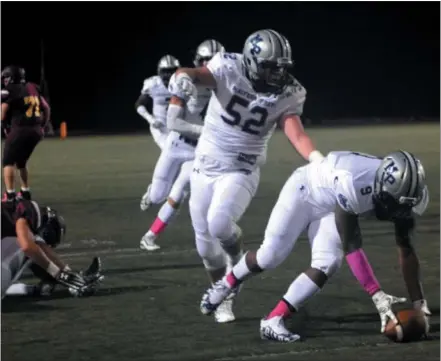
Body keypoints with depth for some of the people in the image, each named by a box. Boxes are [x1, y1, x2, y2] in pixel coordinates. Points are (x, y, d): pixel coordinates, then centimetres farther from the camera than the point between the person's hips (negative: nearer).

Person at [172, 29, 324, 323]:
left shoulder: (287, 95, -10)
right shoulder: (229, 69, -15)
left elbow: (297, 135, -20)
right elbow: (197, 75, -30)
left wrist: (319, 161, -40)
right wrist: (183, 78, -56)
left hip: (242, 172, -1)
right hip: (205, 167, 1)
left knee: (219, 224, -27)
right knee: (205, 243, 9)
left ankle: (237, 259, 5)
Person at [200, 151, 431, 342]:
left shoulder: (399, 194, -24)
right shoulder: (352, 183, -44)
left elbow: (406, 251, -14)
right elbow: (351, 247, -40)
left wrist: (418, 302, -16)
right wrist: (377, 295, -43)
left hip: (330, 207, 5)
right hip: (305, 191, -5)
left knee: (328, 265, -15)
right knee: (271, 255, -4)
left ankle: (273, 321, -9)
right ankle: (228, 283, 27)